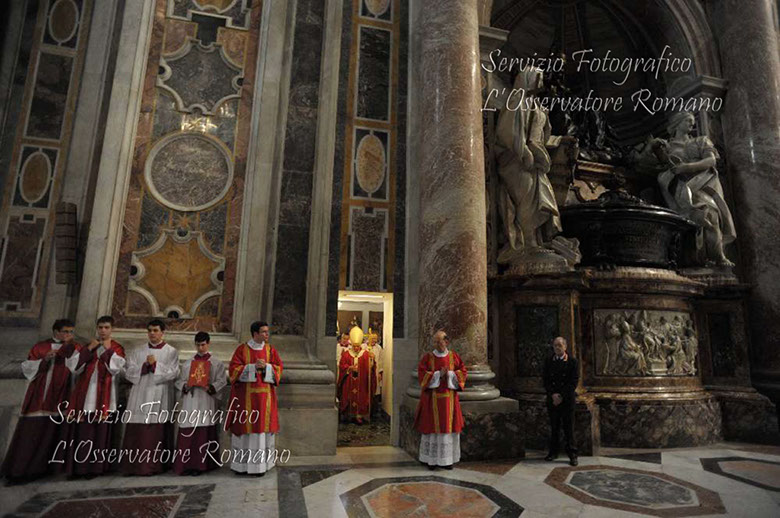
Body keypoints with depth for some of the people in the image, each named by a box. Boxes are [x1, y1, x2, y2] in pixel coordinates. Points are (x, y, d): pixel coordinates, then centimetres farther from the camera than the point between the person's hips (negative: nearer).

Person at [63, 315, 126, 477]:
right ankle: (78, 466, 10)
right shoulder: (87, 346, 15)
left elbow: (116, 368, -10)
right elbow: (74, 366, 3)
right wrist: (89, 349, -4)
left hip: (104, 397, -3)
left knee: (100, 431, -2)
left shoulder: (117, 348, 5)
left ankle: (96, 466, 5)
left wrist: (108, 350, -8)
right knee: (81, 431, 2)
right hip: (85, 395, 3)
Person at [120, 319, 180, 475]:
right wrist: (144, 365, -10)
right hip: (140, 395, 2)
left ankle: (155, 465, 5)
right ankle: (135, 465, 7)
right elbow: (129, 372, 5)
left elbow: (173, 373, -5)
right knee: (137, 433, 0)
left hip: (160, 397, -2)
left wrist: (155, 364, -12)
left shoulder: (171, 352, 6)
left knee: (157, 433, -2)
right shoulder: (137, 351, 14)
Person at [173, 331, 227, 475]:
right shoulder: (187, 363, 14)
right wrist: (185, 386, -8)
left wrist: (211, 387, -17)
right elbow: (179, 381, 12)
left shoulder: (216, 363, 5)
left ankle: (200, 465, 5)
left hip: (206, 401, -2)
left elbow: (222, 380, 0)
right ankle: (186, 464, 7)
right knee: (187, 433, -1)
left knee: (203, 434, -1)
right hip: (189, 401, 2)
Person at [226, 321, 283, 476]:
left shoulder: (271, 350, 6)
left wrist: (265, 366, -16)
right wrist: (253, 366, -18)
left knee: (262, 426, 3)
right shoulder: (242, 349, -1)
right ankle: (241, 464, 15)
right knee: (244, 425, 2)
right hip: (245, 395, -2)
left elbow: (278, 369, 2)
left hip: (264, 395, 2)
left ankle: (260, 463, 13)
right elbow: (234, 369, -7)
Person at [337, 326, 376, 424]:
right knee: (349, 397, 3)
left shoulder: (366, 354, 2)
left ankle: (359, 415, 5)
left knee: (360, 398, -2)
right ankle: (349, 415, 14)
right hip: (349, 382, 1)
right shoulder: (346, 354, 4)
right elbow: (341, 365, 0)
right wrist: (349, 368, -16)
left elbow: (370, 367, -5)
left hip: (361, 382, 0)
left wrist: (372, 359, -24)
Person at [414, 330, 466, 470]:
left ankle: (447, 459, 17)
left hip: (449, 397, 2)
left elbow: (462, 371, 3)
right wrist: (438, 374, -17)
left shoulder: (454, 356, 4)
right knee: (432, 426, 1)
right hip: (432, 398, -2)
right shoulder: (428, 357, -2)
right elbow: (421, 374, -8)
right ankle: (430, 458, 12)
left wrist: (450, 374, -13)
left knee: (448, 427, 6)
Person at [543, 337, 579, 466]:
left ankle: (572, 454, 11)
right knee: (554, 427, 8)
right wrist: (552, 394, -8)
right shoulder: (548, 361, 6)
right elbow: (545, 379, 5)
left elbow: (574, 381, -6)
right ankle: (553, 452, 18)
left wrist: (562, 396, -11)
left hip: (567, 399, -2)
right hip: (552, 399, 2)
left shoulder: (572, 361, -2)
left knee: (569, 427, 1)